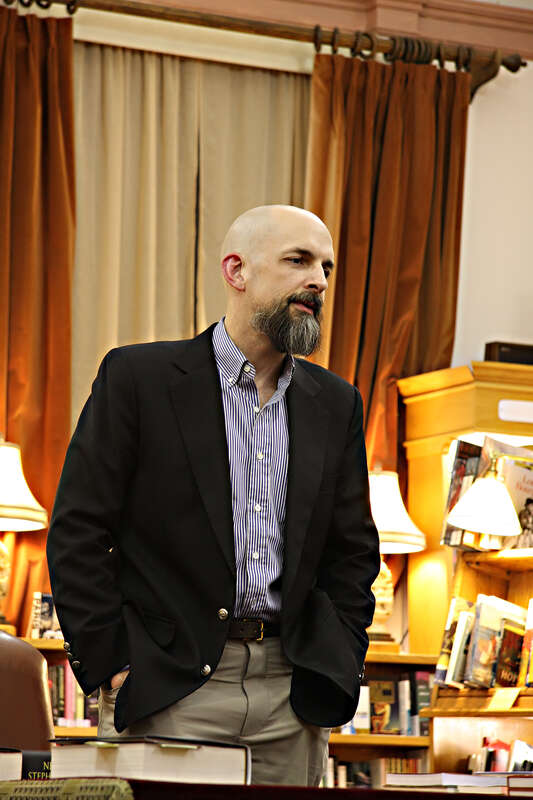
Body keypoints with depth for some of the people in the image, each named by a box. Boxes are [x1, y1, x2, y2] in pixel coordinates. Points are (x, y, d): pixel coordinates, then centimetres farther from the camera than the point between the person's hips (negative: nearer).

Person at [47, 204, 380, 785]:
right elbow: (78, 533, -4)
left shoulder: (335, 403, 13)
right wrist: (112, 666, -9)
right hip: (168, 694, -4)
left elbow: (353, 549, 17)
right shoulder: (137, 377, -1)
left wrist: (338, 667, 5)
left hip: (292, 698, 4)